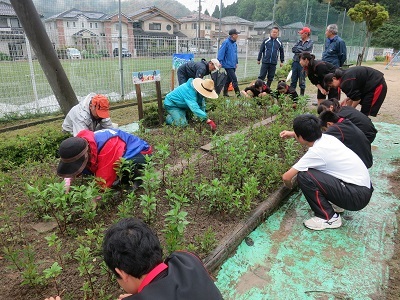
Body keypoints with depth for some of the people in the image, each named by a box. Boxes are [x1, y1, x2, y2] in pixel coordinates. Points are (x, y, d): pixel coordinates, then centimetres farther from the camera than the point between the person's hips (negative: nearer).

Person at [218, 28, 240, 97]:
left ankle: (225, 92, 24)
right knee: (234, 79, -11)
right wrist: (220, 62, -20)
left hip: (233, 65, 8)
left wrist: (236, 62, 21)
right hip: (228, 65, -8)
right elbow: (221, 52, -16)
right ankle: (237, 92, -8)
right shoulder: (226, 42, -13)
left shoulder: (234, 43, 13)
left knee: (229, 79, 14)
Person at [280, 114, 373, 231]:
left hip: (358, 196, -9)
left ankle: (328, 218, -5)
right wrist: (292, 134, 29)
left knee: (304, 176, -20)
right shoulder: (325, 137, 1)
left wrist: (289, 185, 4)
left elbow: (286, 177, -17)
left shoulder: (316, 152, -22)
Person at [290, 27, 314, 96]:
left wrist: (298, 48, -2)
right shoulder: (299, 41, 15)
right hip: (295, 62, 5)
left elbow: (305, 49, -15)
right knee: (293, 80, 6)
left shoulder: (310, 42, 0)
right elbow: (293, 49, 2)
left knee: (302, 81, 0)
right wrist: (301, 50, -7)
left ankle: (302, 95, 8)